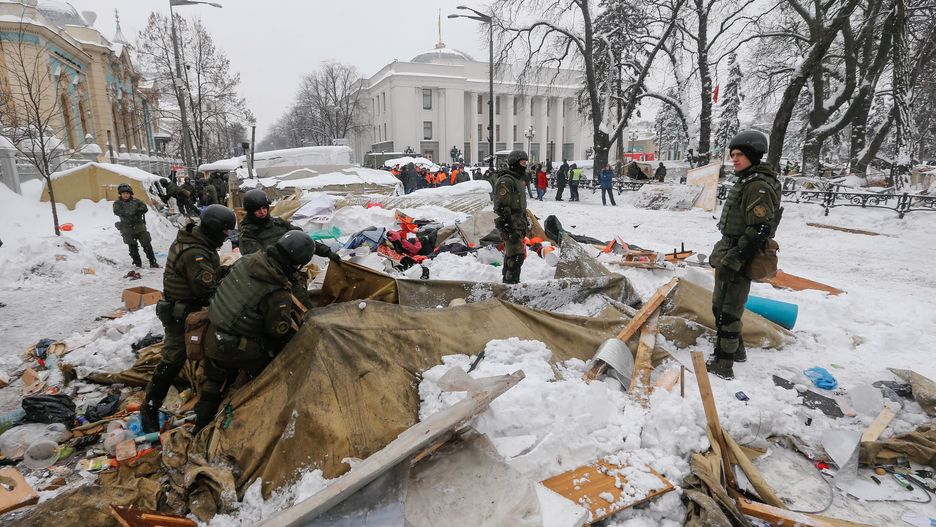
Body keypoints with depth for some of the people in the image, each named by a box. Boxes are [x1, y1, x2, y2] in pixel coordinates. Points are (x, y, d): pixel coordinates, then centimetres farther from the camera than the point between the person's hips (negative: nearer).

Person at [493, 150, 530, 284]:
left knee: (510, 254, 17)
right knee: (516, 255, -12)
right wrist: (509, 227, -24)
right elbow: (501, 206, -21)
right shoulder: (506, 181, -15)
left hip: (518, 224, 10)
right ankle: (511, 281, -6)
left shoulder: (517, 179, 19)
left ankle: (507, 281, 27)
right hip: (511, 225, -10)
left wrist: (525, 223, 26)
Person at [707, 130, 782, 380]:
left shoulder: (759, 186, -18)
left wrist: (732, 261, -25)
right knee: (720, 306, 20)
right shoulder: (746, 182, 14)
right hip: (729, 255, 10)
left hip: (738, 261, -10)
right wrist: (720, 253, 22)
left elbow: (759, 230, -24)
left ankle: (723, 366, 6)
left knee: (727, 311, -4)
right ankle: (735, 350, 37)